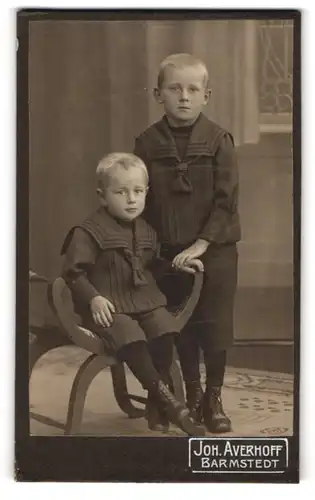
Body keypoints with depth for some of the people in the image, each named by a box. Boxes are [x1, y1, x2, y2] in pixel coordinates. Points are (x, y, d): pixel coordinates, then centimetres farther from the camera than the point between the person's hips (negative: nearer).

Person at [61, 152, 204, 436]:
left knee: (165, 332, -20)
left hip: (146, 301, 6)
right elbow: (74, 271, -11)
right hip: (109, 307, -6)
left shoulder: (146, 232, 14)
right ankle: (168, 401, -22)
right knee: (132, 339, -31)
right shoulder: (88, 232, -8)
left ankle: (157, 406, -7)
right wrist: (94, 298, -23)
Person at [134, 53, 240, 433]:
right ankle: (192, 395, 25)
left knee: (215, 326, 3)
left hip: (215, 249, -2)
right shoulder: (148, 143, -1)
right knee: (181, 327, 10)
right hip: (169, 251, 2)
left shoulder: (218, 141, -7)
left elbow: (226, 199, -10)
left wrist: (202, 243, -16)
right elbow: (141, 199, 5)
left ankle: (213, 398, 19)